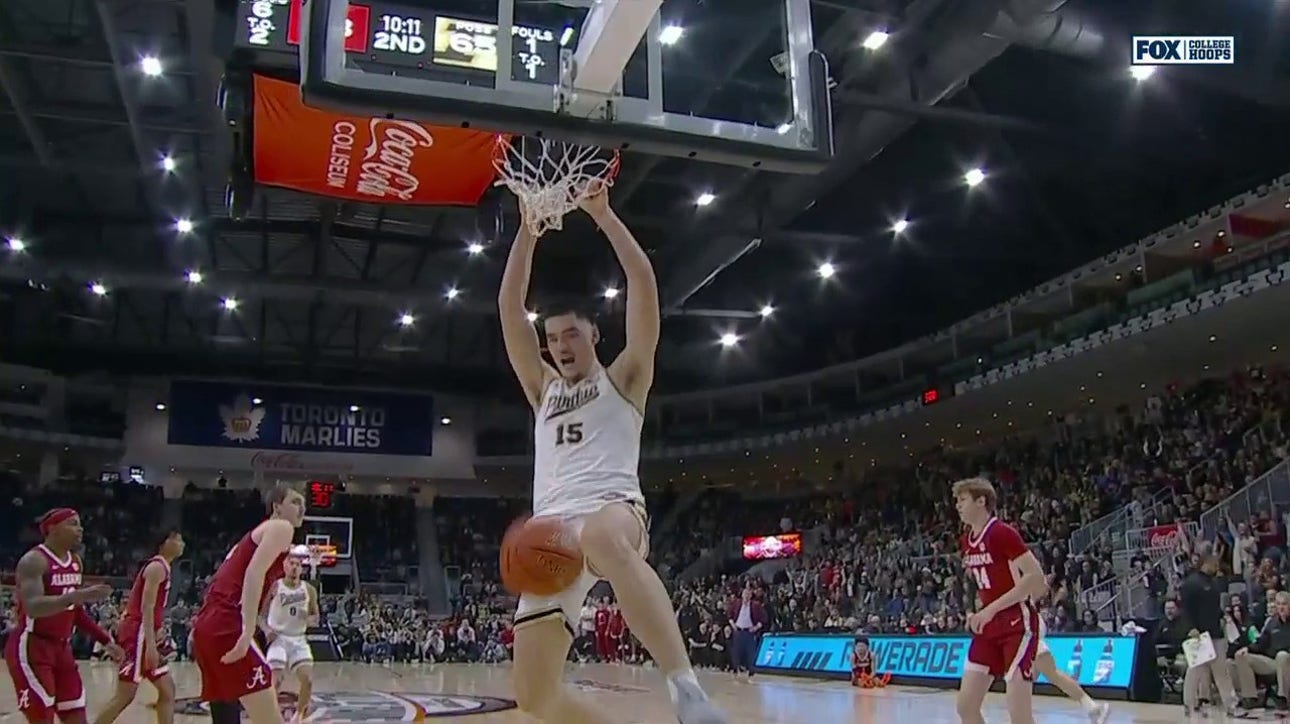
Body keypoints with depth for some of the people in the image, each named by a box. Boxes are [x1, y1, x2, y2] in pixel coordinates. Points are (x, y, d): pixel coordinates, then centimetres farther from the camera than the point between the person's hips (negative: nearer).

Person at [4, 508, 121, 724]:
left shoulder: (76, 562, 9)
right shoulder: (34, 560, -17)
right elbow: (33, 607, -33)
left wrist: (105, 640, 14)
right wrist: (79, 595, -46)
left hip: (61, 647, 8)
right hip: (31, 648, -8)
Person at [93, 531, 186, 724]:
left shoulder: (162, 567, 18)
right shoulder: (157, 567, -11)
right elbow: (146, 607, -20)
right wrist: (150, 644, -26)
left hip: (143, 633, 10)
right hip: (137, 632, -10)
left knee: (167, 689, 7)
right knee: (125, 695, -8)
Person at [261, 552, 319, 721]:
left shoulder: (309, 590, 1)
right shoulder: (274, 587, -7)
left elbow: (316, 620, 9)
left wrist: (308, 618, -15)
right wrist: (266, 629, -21)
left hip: (298, 640, 3)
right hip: (278, 638, -3)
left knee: (308, 680, -8)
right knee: (275, 681, -16)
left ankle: (299, 716, 12)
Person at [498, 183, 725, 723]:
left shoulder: (624, 379, 17)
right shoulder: (542, 389, 29)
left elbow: (643, 283, 6)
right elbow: (509, 307, 20)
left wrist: (602, 214, 5)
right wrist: (529, 228, 14)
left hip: (612, 507, -5)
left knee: (604, 540, -45)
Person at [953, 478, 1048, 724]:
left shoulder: (1003, 532, -15)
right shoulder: (967, 541, 11)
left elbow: (1036, 577, -22)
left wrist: (991, 609, -22)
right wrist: (981, 613, 11)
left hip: (1017, 623, -8)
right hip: (989, 625, 9)